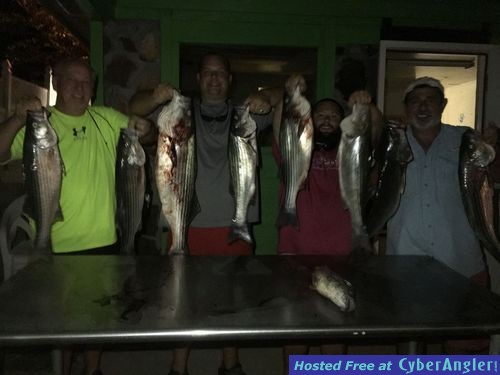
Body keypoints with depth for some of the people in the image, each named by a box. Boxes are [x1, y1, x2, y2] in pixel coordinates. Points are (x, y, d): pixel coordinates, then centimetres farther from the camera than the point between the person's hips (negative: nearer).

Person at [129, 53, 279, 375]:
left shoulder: (246, 113, 10)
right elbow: (135, 107, -2)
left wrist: (268, 99, -18)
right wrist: (156, 97, -25)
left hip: (234, 224, 1)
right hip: (188, 224, -1)